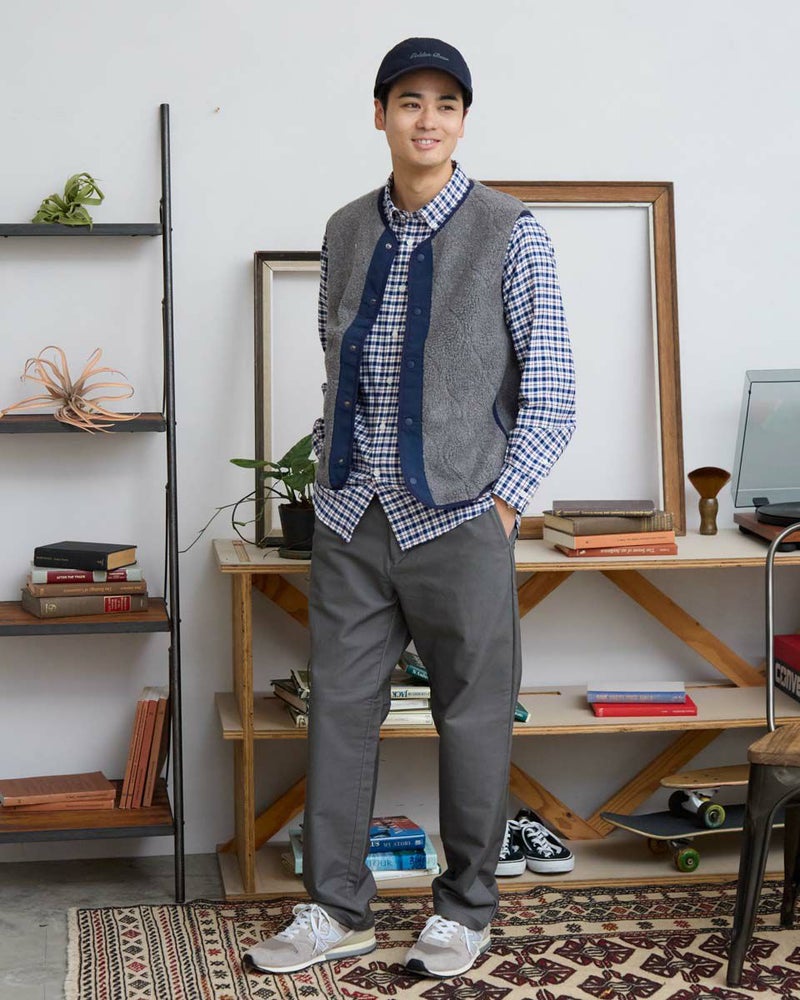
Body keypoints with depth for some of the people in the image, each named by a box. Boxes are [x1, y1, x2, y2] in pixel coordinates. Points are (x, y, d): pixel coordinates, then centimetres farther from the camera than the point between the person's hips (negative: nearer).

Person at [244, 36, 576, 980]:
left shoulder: (509, 234, -5)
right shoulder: (347, 231, 8)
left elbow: (551, 390, -5)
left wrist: (502, 503, -9)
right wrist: (329, 471, 9)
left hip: (458, 519, -4)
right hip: (351, 520, 4)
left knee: (472, 716, 6)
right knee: (339, 709, 7)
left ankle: (464, 909, 22)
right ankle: (337, 910, 19)